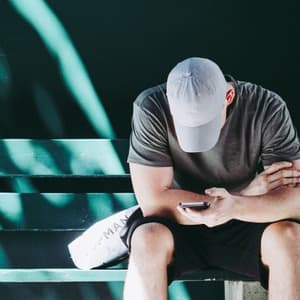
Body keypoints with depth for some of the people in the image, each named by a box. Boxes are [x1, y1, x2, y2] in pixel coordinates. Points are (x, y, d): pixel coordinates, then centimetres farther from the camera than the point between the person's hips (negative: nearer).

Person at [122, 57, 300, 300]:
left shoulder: (267, 109, -18)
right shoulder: (150, 109, -21)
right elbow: (153, 202, -23)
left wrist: (235, 206, -41)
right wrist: (244, 195, -23)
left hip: (246, 225, 1)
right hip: (177, 227, 0)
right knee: (148, 239, -34)